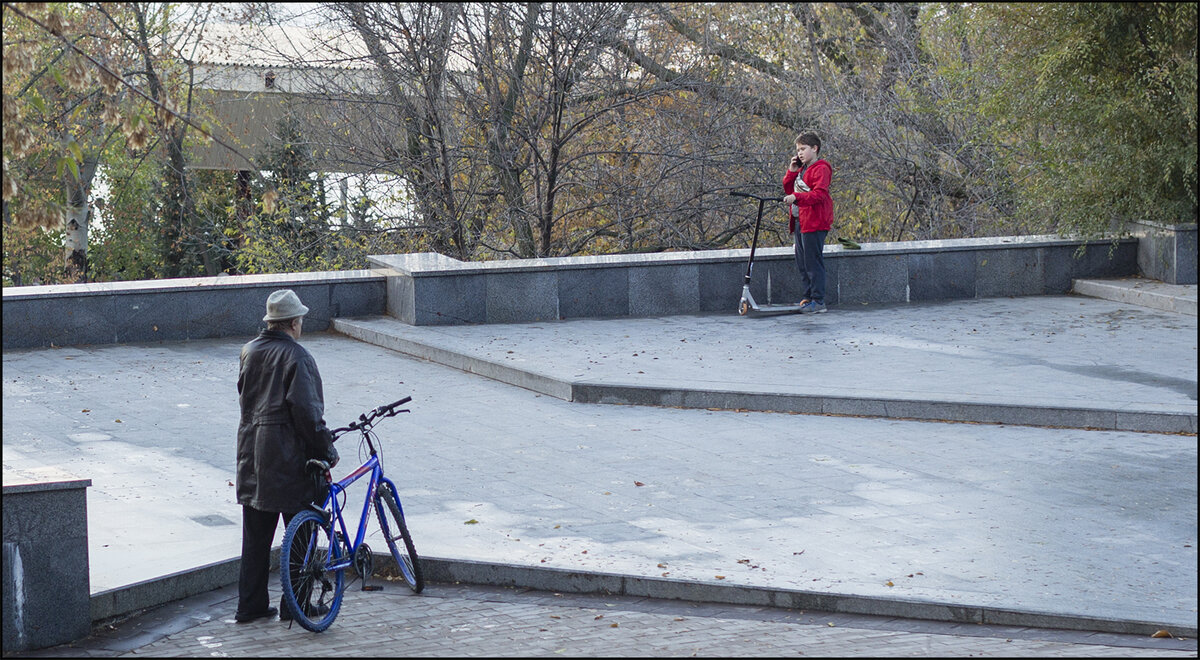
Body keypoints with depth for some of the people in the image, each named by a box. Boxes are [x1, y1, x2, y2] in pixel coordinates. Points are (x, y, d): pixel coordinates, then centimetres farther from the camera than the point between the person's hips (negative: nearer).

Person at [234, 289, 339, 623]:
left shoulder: (249, 351, 9)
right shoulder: (297, 356, -14)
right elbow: (307, 411, -18)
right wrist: (326, 449, -10)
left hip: (252, 454, 7)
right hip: (288, 455, -7)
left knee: (256, 536, 12)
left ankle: (250, 605, 16)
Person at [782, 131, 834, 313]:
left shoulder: (820, 168, -9)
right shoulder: (801, 169, 21)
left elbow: (819, 194, -20)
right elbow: (788, 189, 20)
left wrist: (796, 197, -31)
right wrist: (791, 171, 7)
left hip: (814, 223, -10)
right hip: (799, 221, 10)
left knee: (813, 262, -10)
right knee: (802, 263, 13)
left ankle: (818, 301, -8)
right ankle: (808, 298, 20)